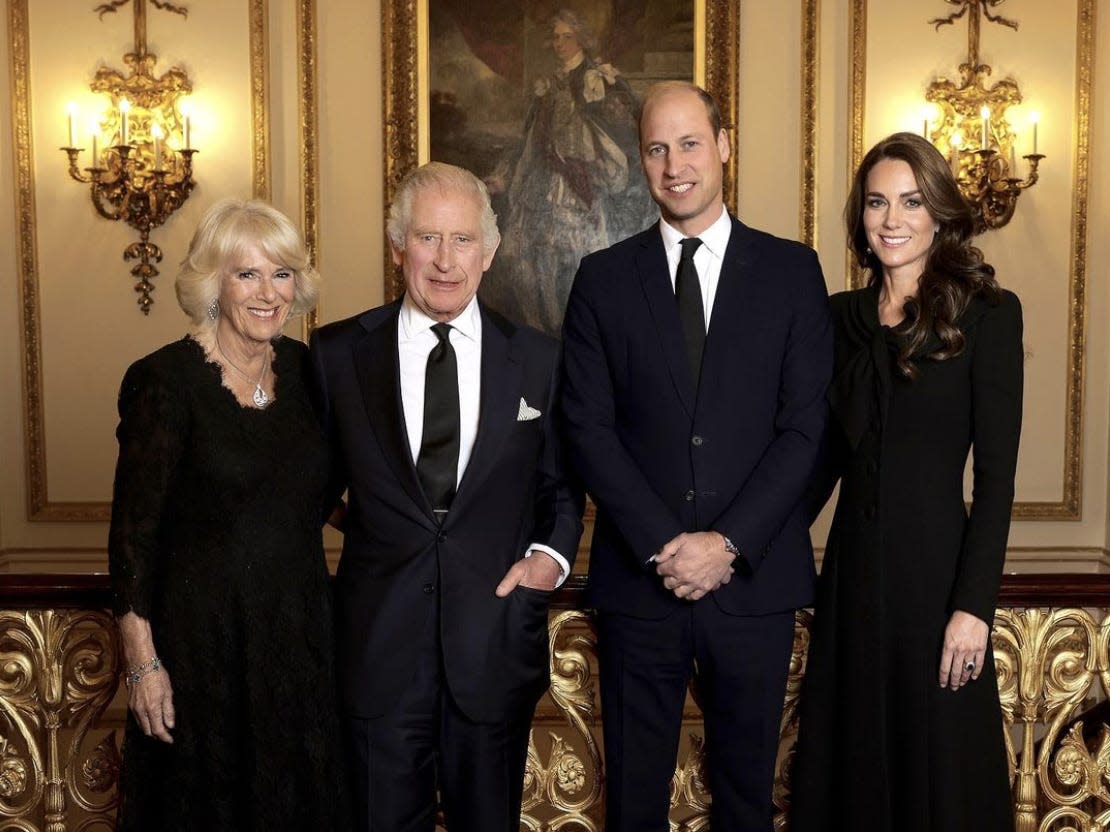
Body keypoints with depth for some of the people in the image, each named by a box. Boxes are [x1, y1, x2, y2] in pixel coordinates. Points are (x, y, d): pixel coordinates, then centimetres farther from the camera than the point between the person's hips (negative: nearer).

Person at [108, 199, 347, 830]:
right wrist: (142, 662, -13)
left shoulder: (305, 368, 3)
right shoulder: (166, 380, -12)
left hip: (301, 629, 5)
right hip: (203, 633, -4)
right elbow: (133, 530, -11)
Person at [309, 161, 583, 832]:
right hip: (380, 641, 0)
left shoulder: (538, 359, 3)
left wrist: (553, 555, -5)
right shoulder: (338, 353, 1)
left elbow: (561, 485, 12)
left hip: (497, 642, 1)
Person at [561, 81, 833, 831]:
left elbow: (805, 427, -2)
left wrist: (728, 542, -11)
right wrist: (664, 545, -11)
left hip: (754, 576, 0)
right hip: (639, 578, 1)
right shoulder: (603, 279, 5)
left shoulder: (792, 270, 4)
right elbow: (589, 428, -2)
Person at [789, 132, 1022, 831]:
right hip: (852, 568, 4)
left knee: (937, 770, 8)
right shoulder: (842, 316, 8)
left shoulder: (988, 314, -5)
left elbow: (997, 475, -9)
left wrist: (973, 607, -14)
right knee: (851, 762, 15)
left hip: (935, 567, -4)